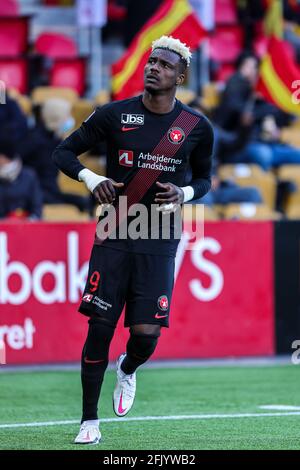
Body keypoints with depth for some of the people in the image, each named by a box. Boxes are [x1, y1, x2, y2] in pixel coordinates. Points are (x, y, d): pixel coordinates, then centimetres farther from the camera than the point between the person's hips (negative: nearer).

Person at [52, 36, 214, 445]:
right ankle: (90, 421, 9)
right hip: (114, 238, 0)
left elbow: (204, 178, 16)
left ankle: (127, 370, 30)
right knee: (100, 328, -4)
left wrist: (185, 193, -7)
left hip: (159, 242, 0)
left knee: (146, 334, -8)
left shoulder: (197, 128, 2)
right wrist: (92, 179, -15)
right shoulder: (115, 115, -2)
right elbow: (64, 153, 4)